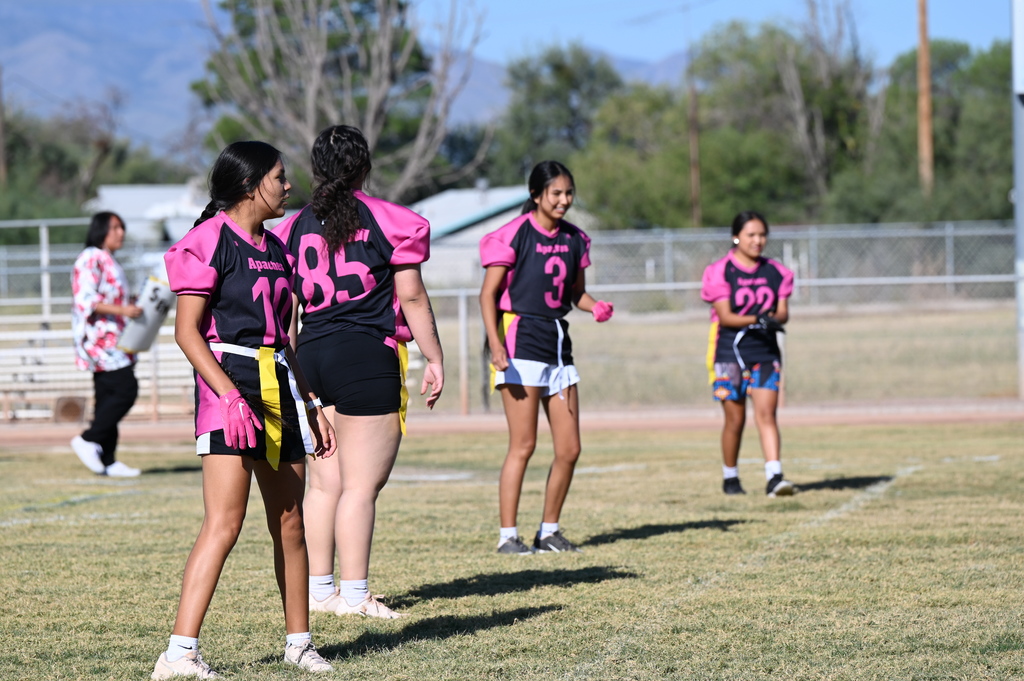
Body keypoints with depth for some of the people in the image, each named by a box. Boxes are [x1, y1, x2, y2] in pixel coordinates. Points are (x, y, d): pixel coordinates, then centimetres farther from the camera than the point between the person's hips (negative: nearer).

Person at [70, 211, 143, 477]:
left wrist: (135, 304, 19)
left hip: (113, 341, 10)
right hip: (100, 337, -10)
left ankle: (107, 461, 5)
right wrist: (121, 310, -24)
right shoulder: (91, 259, -9)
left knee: (108, 396, 6)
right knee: (126, 389, -16)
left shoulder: (109, 262, 23)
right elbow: (86, 300, -18)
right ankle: (88, 440, -10)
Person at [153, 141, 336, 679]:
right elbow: (187, 330, -13)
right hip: (230, 378, -8)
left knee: (289, 521, 12)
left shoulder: (275, 248, 17)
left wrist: (310, 406, 23)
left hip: (278, 385, 8)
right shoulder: (212, 240, -8)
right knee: (225, 521, -17)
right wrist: (230, 395, -23)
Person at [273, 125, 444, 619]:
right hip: (368, 357, -5)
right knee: (361, 484, -3)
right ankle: (353, 594, -3)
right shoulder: (388, 221, -3)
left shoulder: (294, 227, 9)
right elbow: (412, 297, -3)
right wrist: (434, 359, 3)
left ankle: (318, 588, 15)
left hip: (310, 356, 5)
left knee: (323, 483, 12)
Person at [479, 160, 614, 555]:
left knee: (569, 448, 5)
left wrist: (595, 307, -1)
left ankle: (549, 532, 17)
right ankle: (507, 535, -1)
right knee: (523, 445, -8)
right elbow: (489, 294, -8)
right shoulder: (514, 235, -8)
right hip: (522, 341, -7)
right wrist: (496, 345, -19)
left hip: (558, 342, 7)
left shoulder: (574, 239, 11)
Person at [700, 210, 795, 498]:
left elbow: (783, 312, 4)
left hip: (765, 352, 3)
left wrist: (774, 319, -20)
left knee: (766, 414, -9)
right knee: (735, 419, 3)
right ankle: (730, 477, 21)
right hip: (730, 352, -3)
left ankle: (774, 477, -17)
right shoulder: (721, 271, -5)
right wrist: (756, 319, -27)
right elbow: (724, 315, -12)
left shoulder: (775, 272, 8)